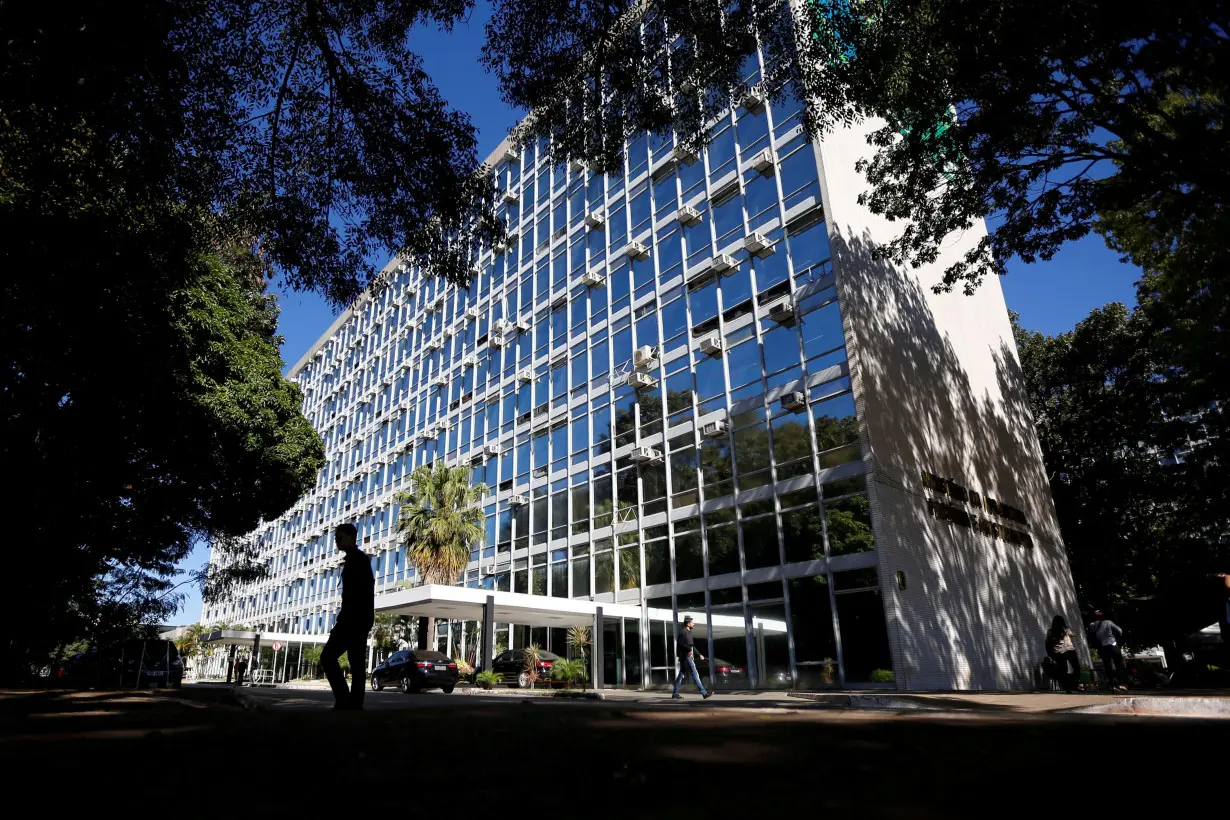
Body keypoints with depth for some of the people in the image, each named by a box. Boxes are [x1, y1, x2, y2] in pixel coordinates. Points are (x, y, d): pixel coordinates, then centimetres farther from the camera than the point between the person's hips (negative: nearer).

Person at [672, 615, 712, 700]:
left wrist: (699, 655, 21)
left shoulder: (688, 632, 19)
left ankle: (675, 694, 14)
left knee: (681, 675, 11)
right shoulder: (683, 632, -11)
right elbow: (680, 644, -20)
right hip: (686, 657, -10)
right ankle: (704, 693, -10)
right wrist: (689, 649, -28)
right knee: (695, 674, -10)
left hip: (689, 657, 10)